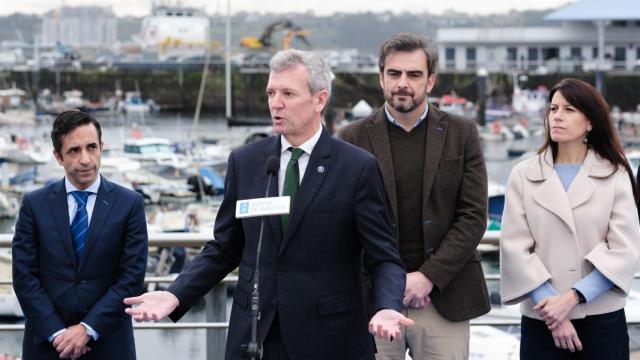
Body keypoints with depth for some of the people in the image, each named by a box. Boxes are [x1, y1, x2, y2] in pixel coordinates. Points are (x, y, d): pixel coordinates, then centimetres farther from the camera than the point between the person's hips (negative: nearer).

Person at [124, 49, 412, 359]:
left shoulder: (358, 167, -5)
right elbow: (223, 249, 10)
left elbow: (383, 258, -4)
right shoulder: (244, 162, 6)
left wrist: (388, 308, -24)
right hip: (254, 334, 3)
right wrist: (175, 295, -4)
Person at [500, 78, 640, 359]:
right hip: (541, 321, 1)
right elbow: (515, 248, -3)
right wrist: (551, 310, -12)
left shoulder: (615, 176, 2)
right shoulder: (523, 176, 4)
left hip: (603, 320, 0)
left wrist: (573, 297, -15)